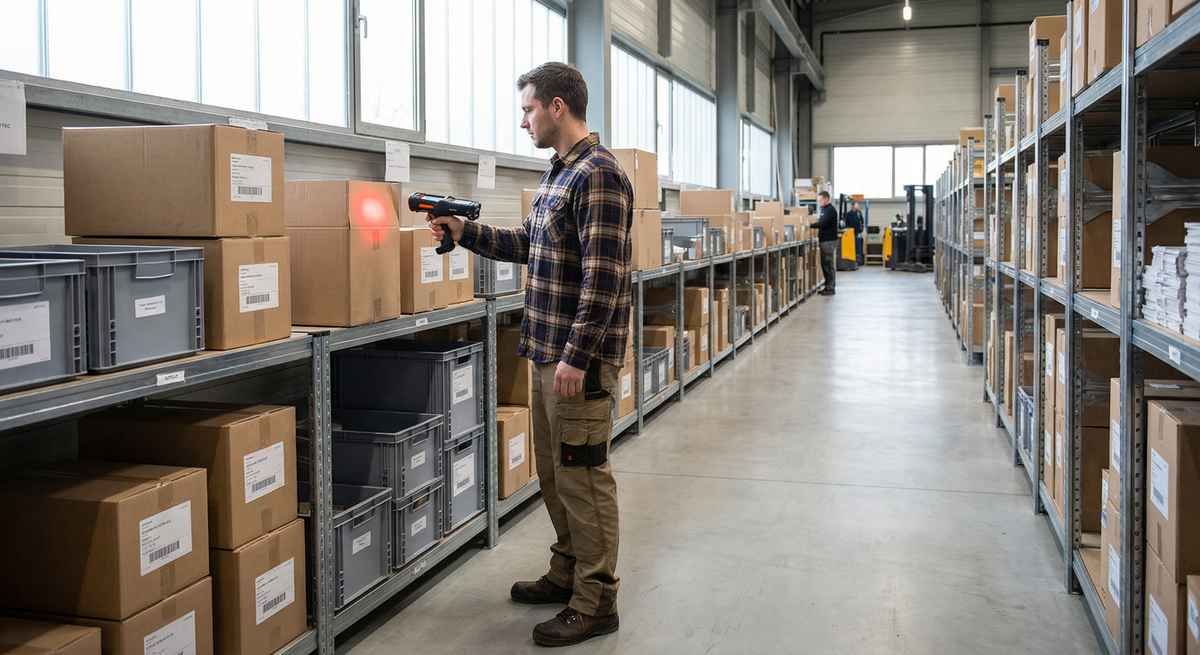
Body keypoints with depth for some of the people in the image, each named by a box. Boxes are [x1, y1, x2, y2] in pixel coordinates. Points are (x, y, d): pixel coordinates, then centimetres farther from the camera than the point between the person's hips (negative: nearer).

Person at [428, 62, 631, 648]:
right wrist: (465, 232, 18)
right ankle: (567, 573, 33)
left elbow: (603, 277, -22)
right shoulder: (557, 174, 15)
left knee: (582, 475, -2)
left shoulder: (598, 176, -17)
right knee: (553, 469, 18)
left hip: (580, 360, -10)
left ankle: (596, 604, 9)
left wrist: (576, 357, -23)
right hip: (548, 351, 10)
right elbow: (528, 244, 26)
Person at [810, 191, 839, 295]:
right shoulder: (824, 209, 18)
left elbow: (823, 223, -24)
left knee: (828, 263, -8)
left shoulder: (830, 210, -13)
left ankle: (830, 288, -6)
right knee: (824, 263, 11)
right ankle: (828, 286, 17)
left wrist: (810, 226, -24)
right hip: (824, 240, 10)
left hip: (829, 240, -10)